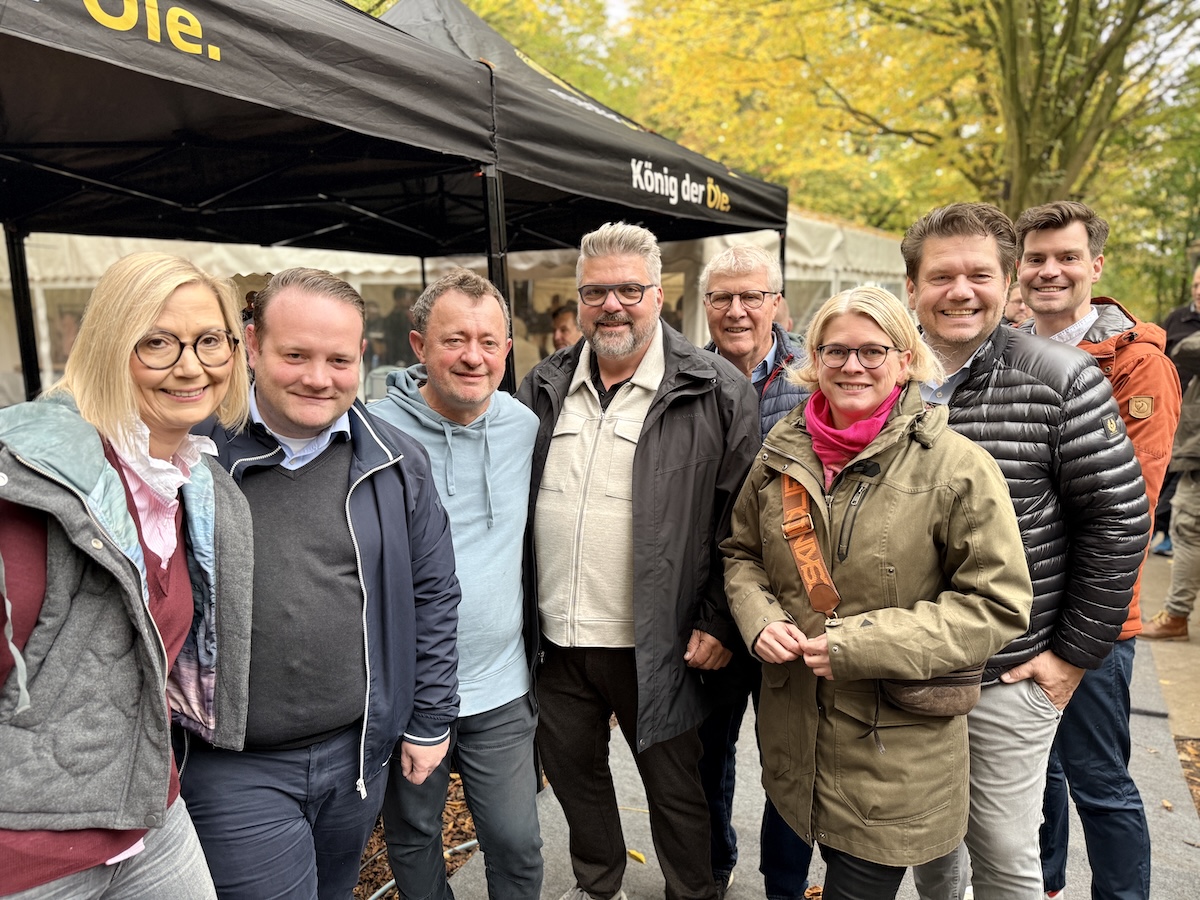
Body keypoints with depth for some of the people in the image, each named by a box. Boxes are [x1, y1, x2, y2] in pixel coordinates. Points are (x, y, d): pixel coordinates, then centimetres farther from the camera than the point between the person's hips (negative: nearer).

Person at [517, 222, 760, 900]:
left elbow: (742, 520, -8)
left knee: (676, 790, 14)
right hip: (556, 640, 5)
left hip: (655, 644, -4)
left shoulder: (717, 392, -9)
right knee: (573, 772, 23)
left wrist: (719, 621, -10)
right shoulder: (544, 389, 5)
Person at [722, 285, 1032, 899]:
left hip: (897, 752, -4)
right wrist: (759, 618, -8)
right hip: (794, 729, 5)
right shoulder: (782, 452, 0)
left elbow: (996, 603, -13)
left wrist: (859, 645, -20)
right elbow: (741, 552, 13)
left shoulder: (958, 467, -14)